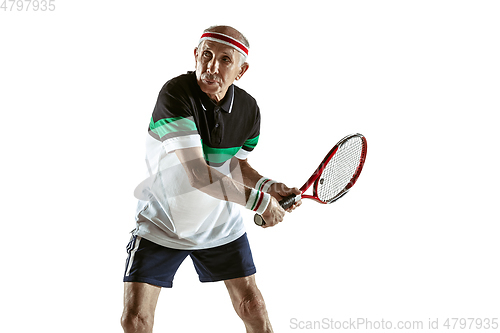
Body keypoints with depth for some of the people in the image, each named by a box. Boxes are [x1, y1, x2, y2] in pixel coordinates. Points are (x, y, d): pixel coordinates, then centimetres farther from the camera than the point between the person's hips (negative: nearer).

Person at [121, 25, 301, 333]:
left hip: (221, 225, 4)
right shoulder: (175, 94, -28)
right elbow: (197, 174, -34)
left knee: (253, 307, 8)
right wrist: (259, 201, -28)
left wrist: (267, 185, -12)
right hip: (160, 224, -4)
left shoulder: (248, 109, -10)